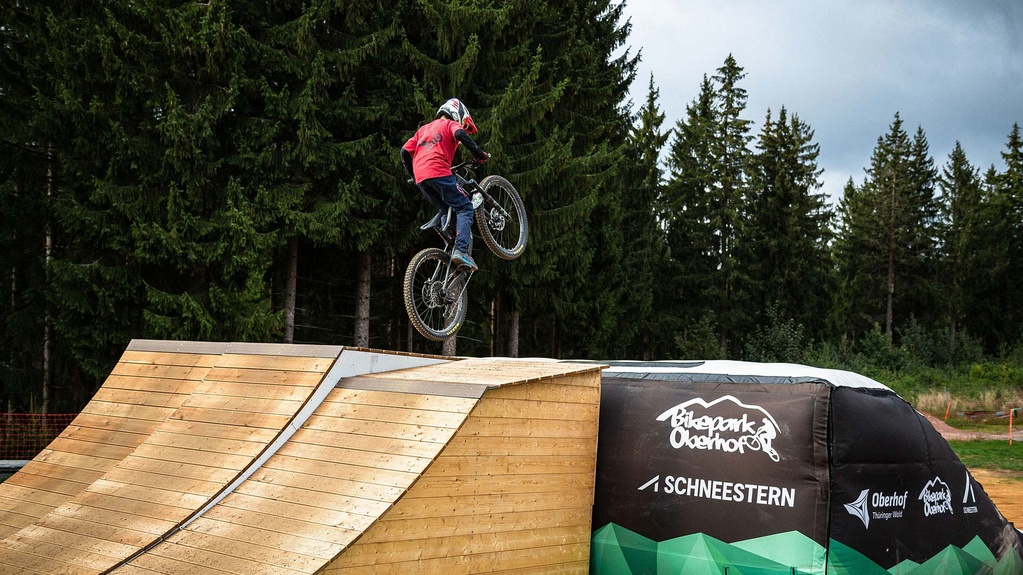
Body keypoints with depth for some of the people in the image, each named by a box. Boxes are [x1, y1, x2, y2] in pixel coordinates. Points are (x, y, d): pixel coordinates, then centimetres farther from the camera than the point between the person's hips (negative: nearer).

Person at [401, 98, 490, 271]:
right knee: (464, 208, -4)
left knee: (445, 209, 24)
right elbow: (460, 134, -10)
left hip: (420, 178, 6)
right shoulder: (451, 124, 15)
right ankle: (461, 251, -22)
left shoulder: (423, 129, 33)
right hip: (439, 172, -6)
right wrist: (480, 154, -6)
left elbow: (405, 151, 25)